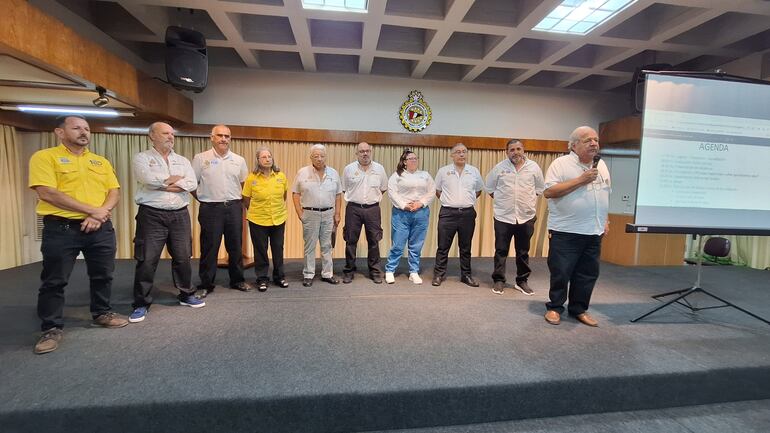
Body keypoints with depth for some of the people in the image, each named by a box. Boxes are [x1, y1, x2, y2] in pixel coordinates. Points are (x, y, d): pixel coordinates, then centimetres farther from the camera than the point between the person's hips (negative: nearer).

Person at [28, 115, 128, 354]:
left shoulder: (101, 161, 12)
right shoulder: (45, 157, -3)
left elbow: (114, 192, 6)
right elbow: (47, 193, -14)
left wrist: (100, 215, -12)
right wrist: (92, 210, -17)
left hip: (101, 228, 4)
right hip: (60, 228, -4)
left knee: (103, 275, 13)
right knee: (54, 281, 5)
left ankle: (102, 313, 30)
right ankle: (51, 328, 19)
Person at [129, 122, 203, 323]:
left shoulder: (182, 160, 14)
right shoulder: (142, 157, 4)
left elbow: (192, 184, -2)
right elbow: (147, 178, -16)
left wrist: (162, 184, -9)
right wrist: (174, 178, -3)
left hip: (180, 215, 3)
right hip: (152, 215, -3)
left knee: (182, 257, 8)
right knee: (147, 260, -1)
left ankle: (186, 295, 23)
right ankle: (141, 304, 11)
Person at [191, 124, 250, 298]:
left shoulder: (239, 160, 8)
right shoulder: (200, 158, 0)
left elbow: (244, 183, 16)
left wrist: (234, 199, 10)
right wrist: (204, 199, 4)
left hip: (234, 208, 3)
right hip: (210, 209, -2)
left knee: (235, 247, 10)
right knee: (209, 248, 4)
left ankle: (237, 280, 24)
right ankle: (206, 285, 16)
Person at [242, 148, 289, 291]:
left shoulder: (281, 176, -2)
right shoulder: (251, 178, -8)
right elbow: (246, 200, 1)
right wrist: (254, 211, 9)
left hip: (279, 219, 2)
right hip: (258, 220, -2)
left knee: (278, 249, 12)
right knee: (260, 250, 9)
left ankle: (279, 276, 28)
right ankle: (262, 279, 23)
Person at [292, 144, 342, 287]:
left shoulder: (333, 173, 6)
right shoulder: (302, 173, -2)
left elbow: (338, 195, 9)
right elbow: (295, 194, 0)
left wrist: (337, 214, 5)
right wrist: (300, 214, -5)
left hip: (328, 213, 2)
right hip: (310, 213, -2)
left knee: (326, 245, 9)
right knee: (309, 246, 5)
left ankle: (327, 274, 19)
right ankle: (308, 275, 16)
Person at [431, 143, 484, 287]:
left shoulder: (474, 171, 6)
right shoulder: (443, 171, 1)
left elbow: (478, 190, 19)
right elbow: (437, 191, 11)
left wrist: (467, 201, 11)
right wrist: (448, 201, 7)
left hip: (468, 213, 2)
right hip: (448, 213, -2)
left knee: (466, 247, 11)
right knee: (443, 246, 2)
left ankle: (466, 275, 22)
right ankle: (438, 274, 13)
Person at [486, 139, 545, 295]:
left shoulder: (534, 167, 3)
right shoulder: (499, 167, 1)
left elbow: (540, 188, 13)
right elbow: (490, 187, 10)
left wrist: (530, 201, 7)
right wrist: (501, 201, 6)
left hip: (526, 217, 1)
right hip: (503, 216, -1)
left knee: (523, 252, 11)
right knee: (501, 251, 4)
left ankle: (522, 281, 25)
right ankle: (498, 280, 15)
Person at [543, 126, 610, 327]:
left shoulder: (601, 165, 14)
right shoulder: (560, 163, -7)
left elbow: (605, 196, 22)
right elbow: (548, 192, -18)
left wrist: (605, 220, 17)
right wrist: (580, 180, -18)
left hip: (594, 231, 6)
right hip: (566, 231, -6)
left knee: (588, 273, 11)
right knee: (561, 272, 1)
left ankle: (579, 309, 26)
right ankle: (555, 307, 18)